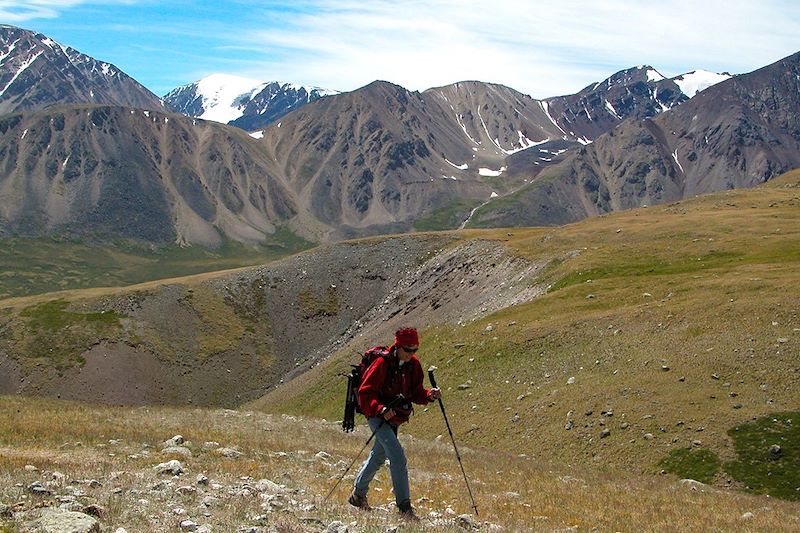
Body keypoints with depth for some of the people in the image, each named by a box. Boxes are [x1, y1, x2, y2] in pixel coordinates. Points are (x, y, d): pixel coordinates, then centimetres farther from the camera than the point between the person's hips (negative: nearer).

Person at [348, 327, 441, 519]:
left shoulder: (413, 365, 3)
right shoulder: (382, 363, -18)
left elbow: (415, 392, 8)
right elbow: (365, 393, -19)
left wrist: (430, 395, -13)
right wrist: (381, 409, -35)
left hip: (395, 418, 8)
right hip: (378, 416, -8)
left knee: (378, 457, 21)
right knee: (398, 458, -19)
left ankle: (358, 495, 40)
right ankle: (404, 506, -16)